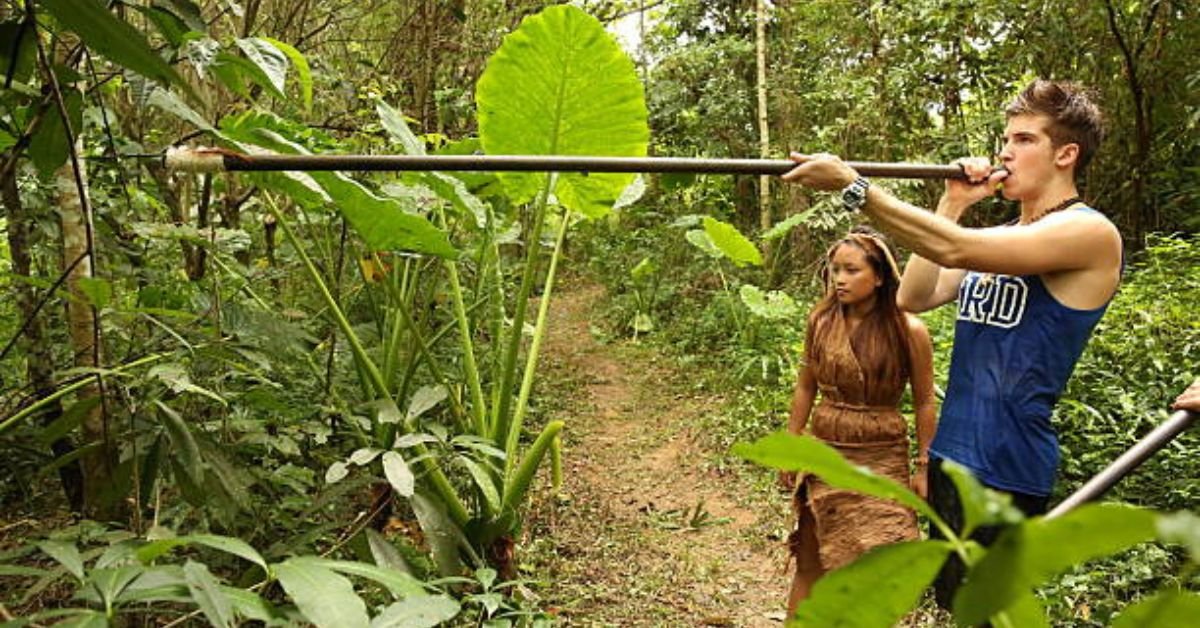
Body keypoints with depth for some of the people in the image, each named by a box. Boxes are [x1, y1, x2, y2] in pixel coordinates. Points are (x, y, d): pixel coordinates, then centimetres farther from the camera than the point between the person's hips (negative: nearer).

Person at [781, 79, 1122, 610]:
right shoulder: (996, 237, 13)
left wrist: (851, 185, -28)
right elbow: (915, 296, 2)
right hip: (952, 451, 8)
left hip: (1006, 466, -8)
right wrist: (951, 204, -2)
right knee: (952, 600, 20)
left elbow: (954, 249, -27)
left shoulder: (1089, 232, -13)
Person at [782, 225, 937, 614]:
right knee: (810, 564, 9)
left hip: (880, 460, -2)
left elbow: (924, 403, -4)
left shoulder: (908, 330, -11)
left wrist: (924, 467, -3)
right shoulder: (821, 320, -3)